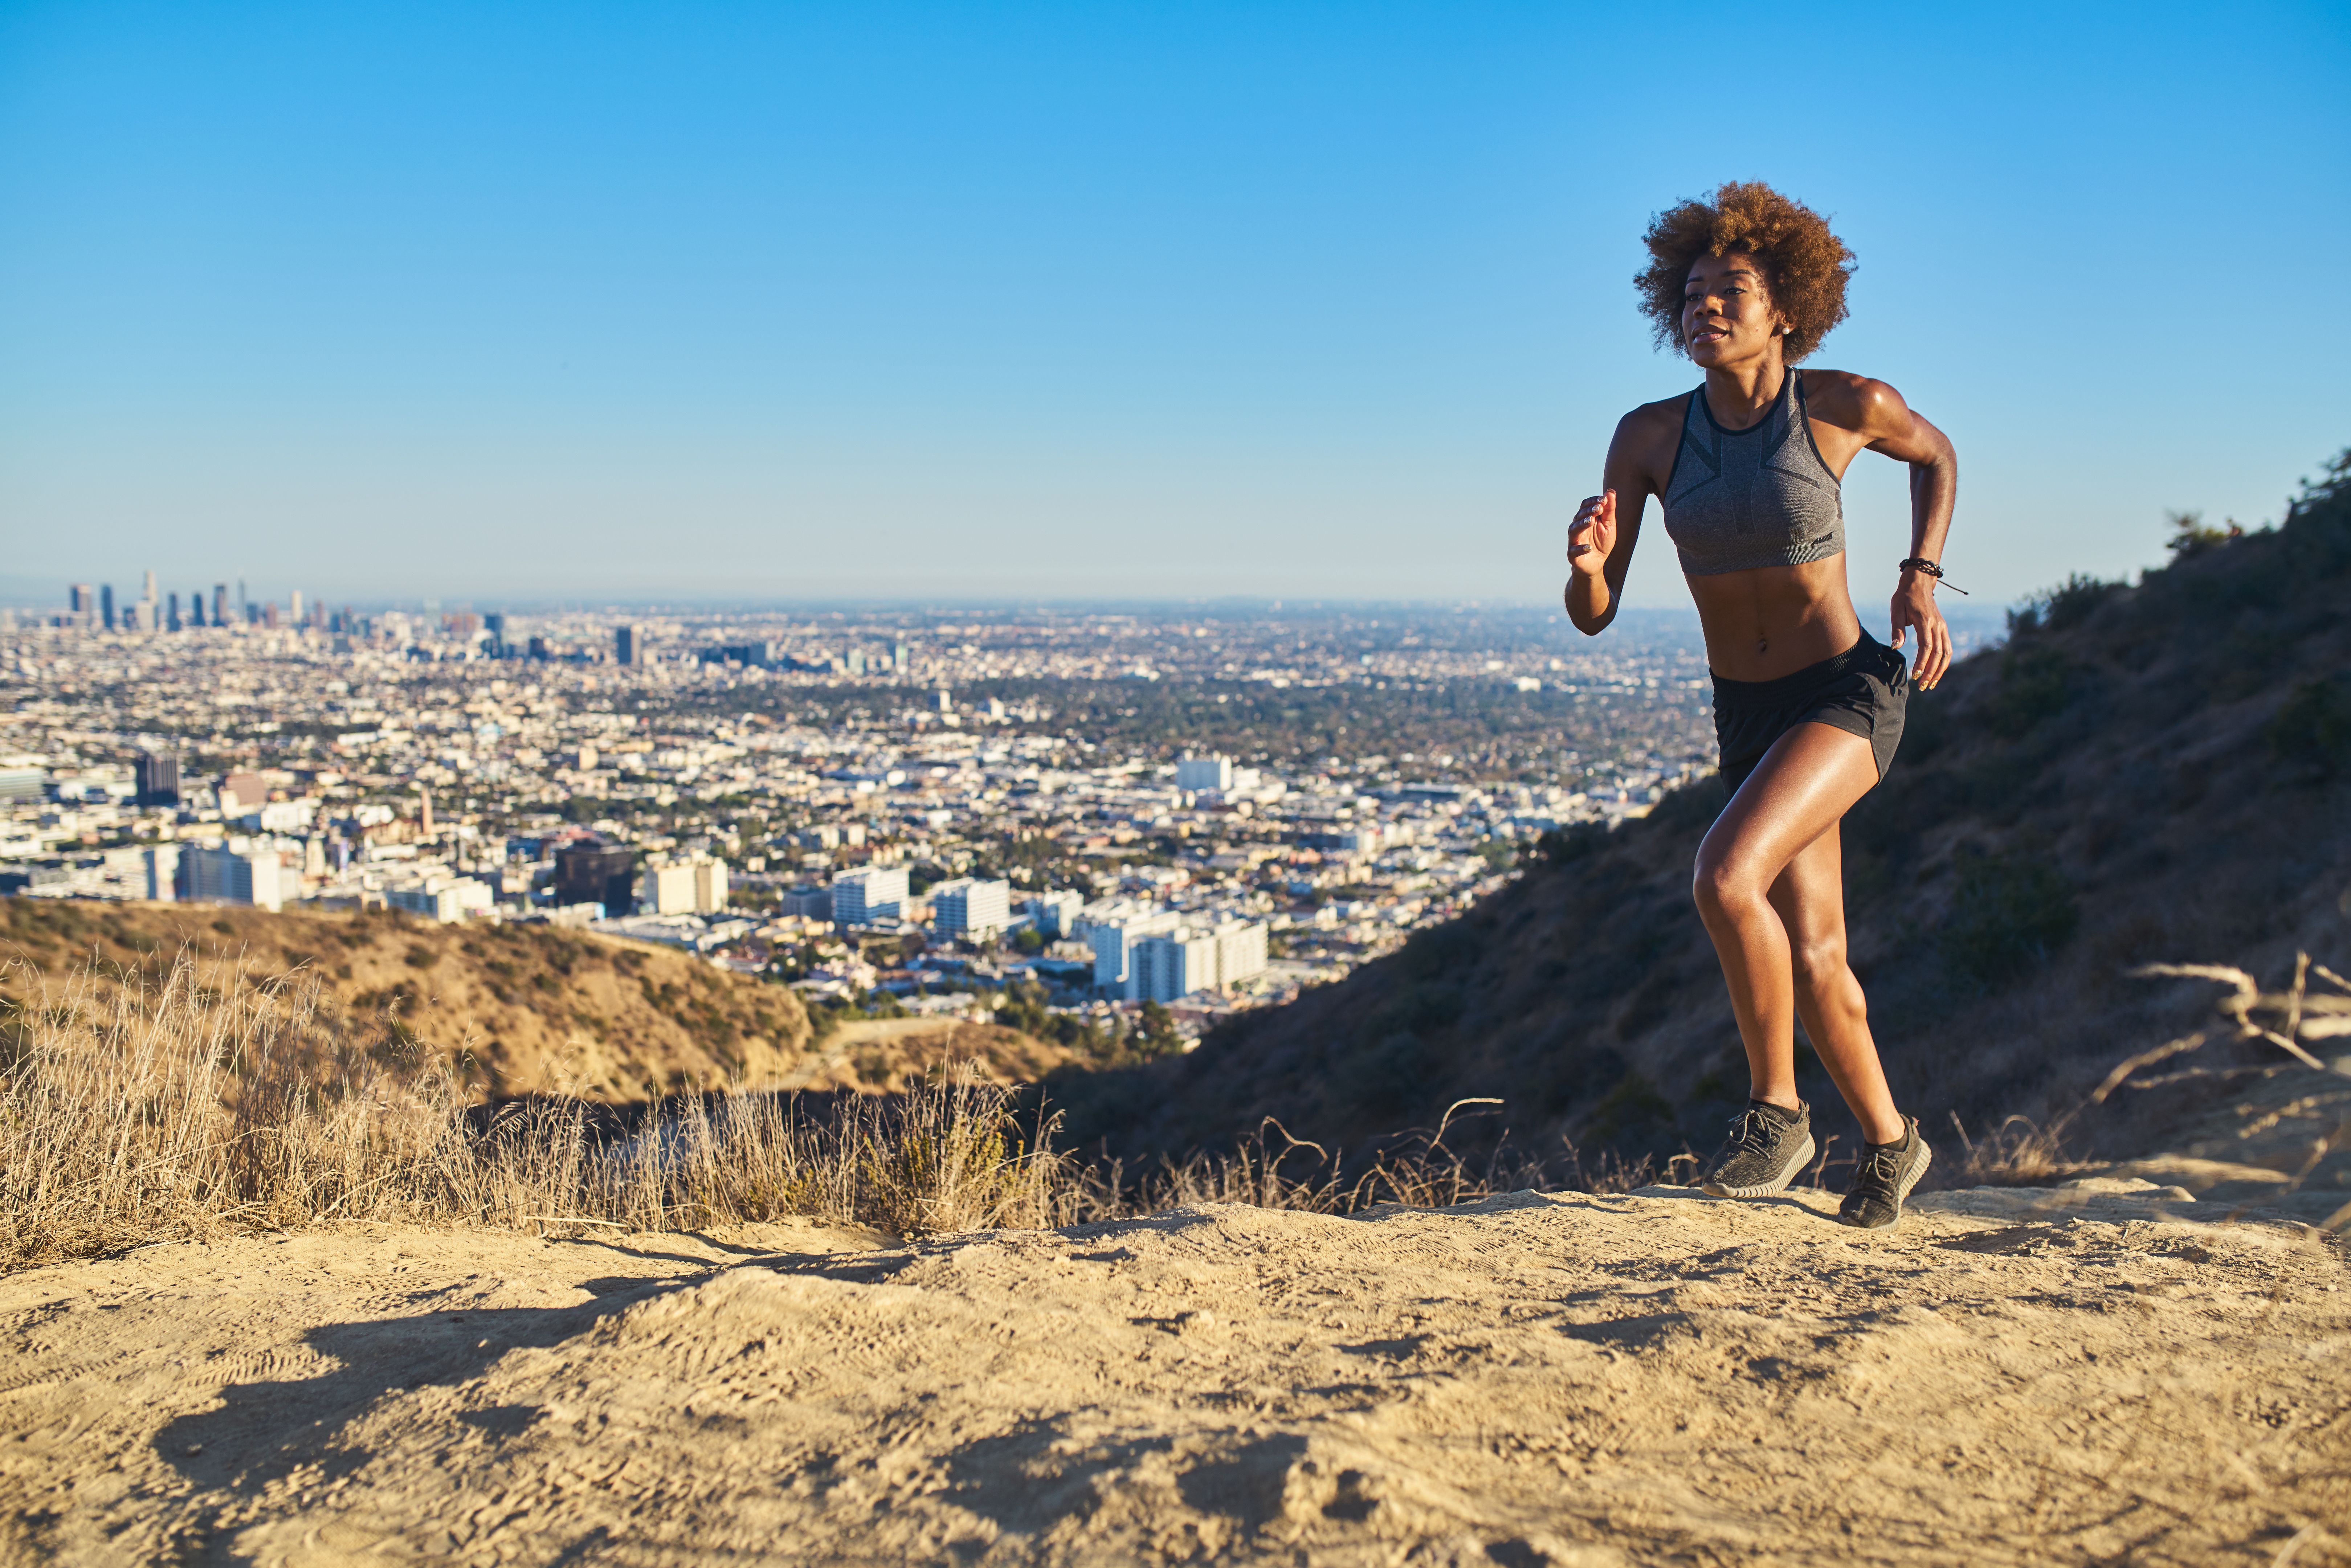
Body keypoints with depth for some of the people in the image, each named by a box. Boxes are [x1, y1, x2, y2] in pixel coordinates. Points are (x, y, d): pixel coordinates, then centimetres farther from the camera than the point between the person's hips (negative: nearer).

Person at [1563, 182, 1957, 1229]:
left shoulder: (1847, 404, -13)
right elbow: (1592, 616, -6)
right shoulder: (1648, 435, -7)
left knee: (1725, 877, -27)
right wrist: (1587, 563, -28)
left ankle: (1775, 1106, -5)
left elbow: (1935, 454, 11)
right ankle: (1888, 1141, 35)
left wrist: (1921, 578, 0)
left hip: (1850, 693, -4)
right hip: (1747, 716, 4)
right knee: (1812, 960, 10)